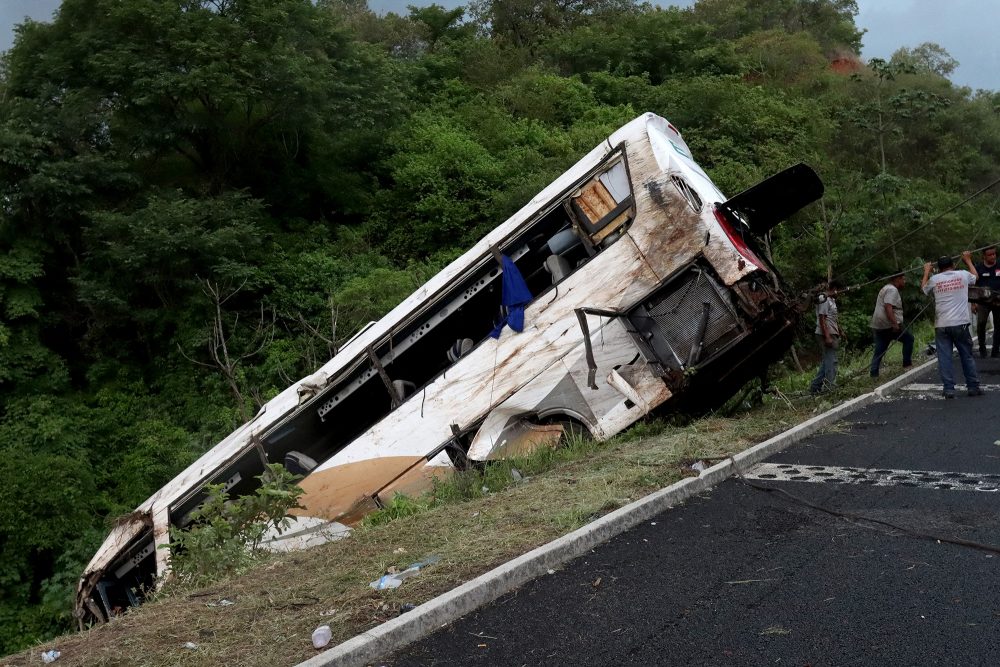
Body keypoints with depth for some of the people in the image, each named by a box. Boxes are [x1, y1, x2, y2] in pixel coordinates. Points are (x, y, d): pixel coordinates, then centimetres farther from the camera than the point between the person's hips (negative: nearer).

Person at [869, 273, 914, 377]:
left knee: (879, 351, 8)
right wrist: (894, 323, -27)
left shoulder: (886, 289, 24)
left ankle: (873, 373, 4)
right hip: (888, 325, -10)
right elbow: (888, 307, -23)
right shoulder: (892, 290, -10)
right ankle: (907, 363, 8)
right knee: (908, 338, 6)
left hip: (878, 325, 10)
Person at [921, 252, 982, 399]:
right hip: (960, 324, 1)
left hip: (941, 325, -1)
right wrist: (968, 260, 44)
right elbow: (975, 277, 29)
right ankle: (973, 387, 15)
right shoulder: (963, 275, 4)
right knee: (967, 356, 10)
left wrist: (926, 272, 40)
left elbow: (923, 289, 25)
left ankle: (949, 389, -2)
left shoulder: (934, 279, 3)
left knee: (944, 358, 1)